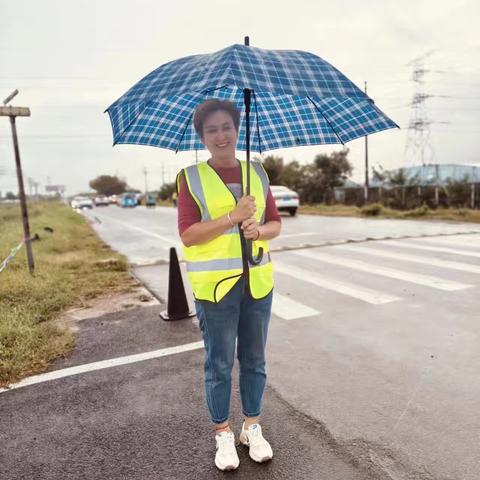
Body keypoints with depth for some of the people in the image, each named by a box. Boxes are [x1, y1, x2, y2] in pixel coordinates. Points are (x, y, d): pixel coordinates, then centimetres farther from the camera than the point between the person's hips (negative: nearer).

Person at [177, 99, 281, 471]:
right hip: (214, 285, -3)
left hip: (258, 282, 4)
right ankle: (223, 434, 31)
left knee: (254, 359, 15)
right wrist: (234, 217, -19)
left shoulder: (257, 172, 7)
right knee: (219, 363, 10)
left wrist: (259, 231, -13)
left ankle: (253, 428, 36)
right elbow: (188, 234, -12)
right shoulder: (191, 177, -4)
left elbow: (276, 223, 9)